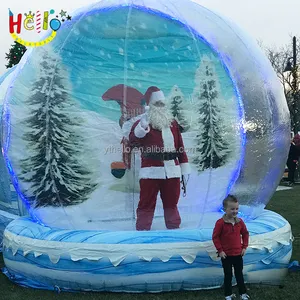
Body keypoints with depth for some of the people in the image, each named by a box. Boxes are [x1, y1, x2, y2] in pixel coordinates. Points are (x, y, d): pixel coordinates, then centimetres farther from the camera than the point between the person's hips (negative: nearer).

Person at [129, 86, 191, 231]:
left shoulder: (172, 122, 15)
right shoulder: (142, 122, 0)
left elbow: (180, 146, 16)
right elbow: (133, 141, -17)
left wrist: (184, 168, 12)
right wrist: (143, 124, -31)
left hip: (172, 171, 5)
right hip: (151, 171, -5)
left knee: (171, 203, 15)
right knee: (147, 204, -1)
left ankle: (174, 229, 27)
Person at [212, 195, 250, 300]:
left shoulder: (240, 222, -4)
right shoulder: (220, 223, -17)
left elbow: (245, 234, 10)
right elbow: (215, 237, -12)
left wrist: (244, 247, 5)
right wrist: (220, 250, -12)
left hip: (238, 254, 3)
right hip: (226, 255, -3)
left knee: (239, 274, 16)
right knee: (228, 275, 9)